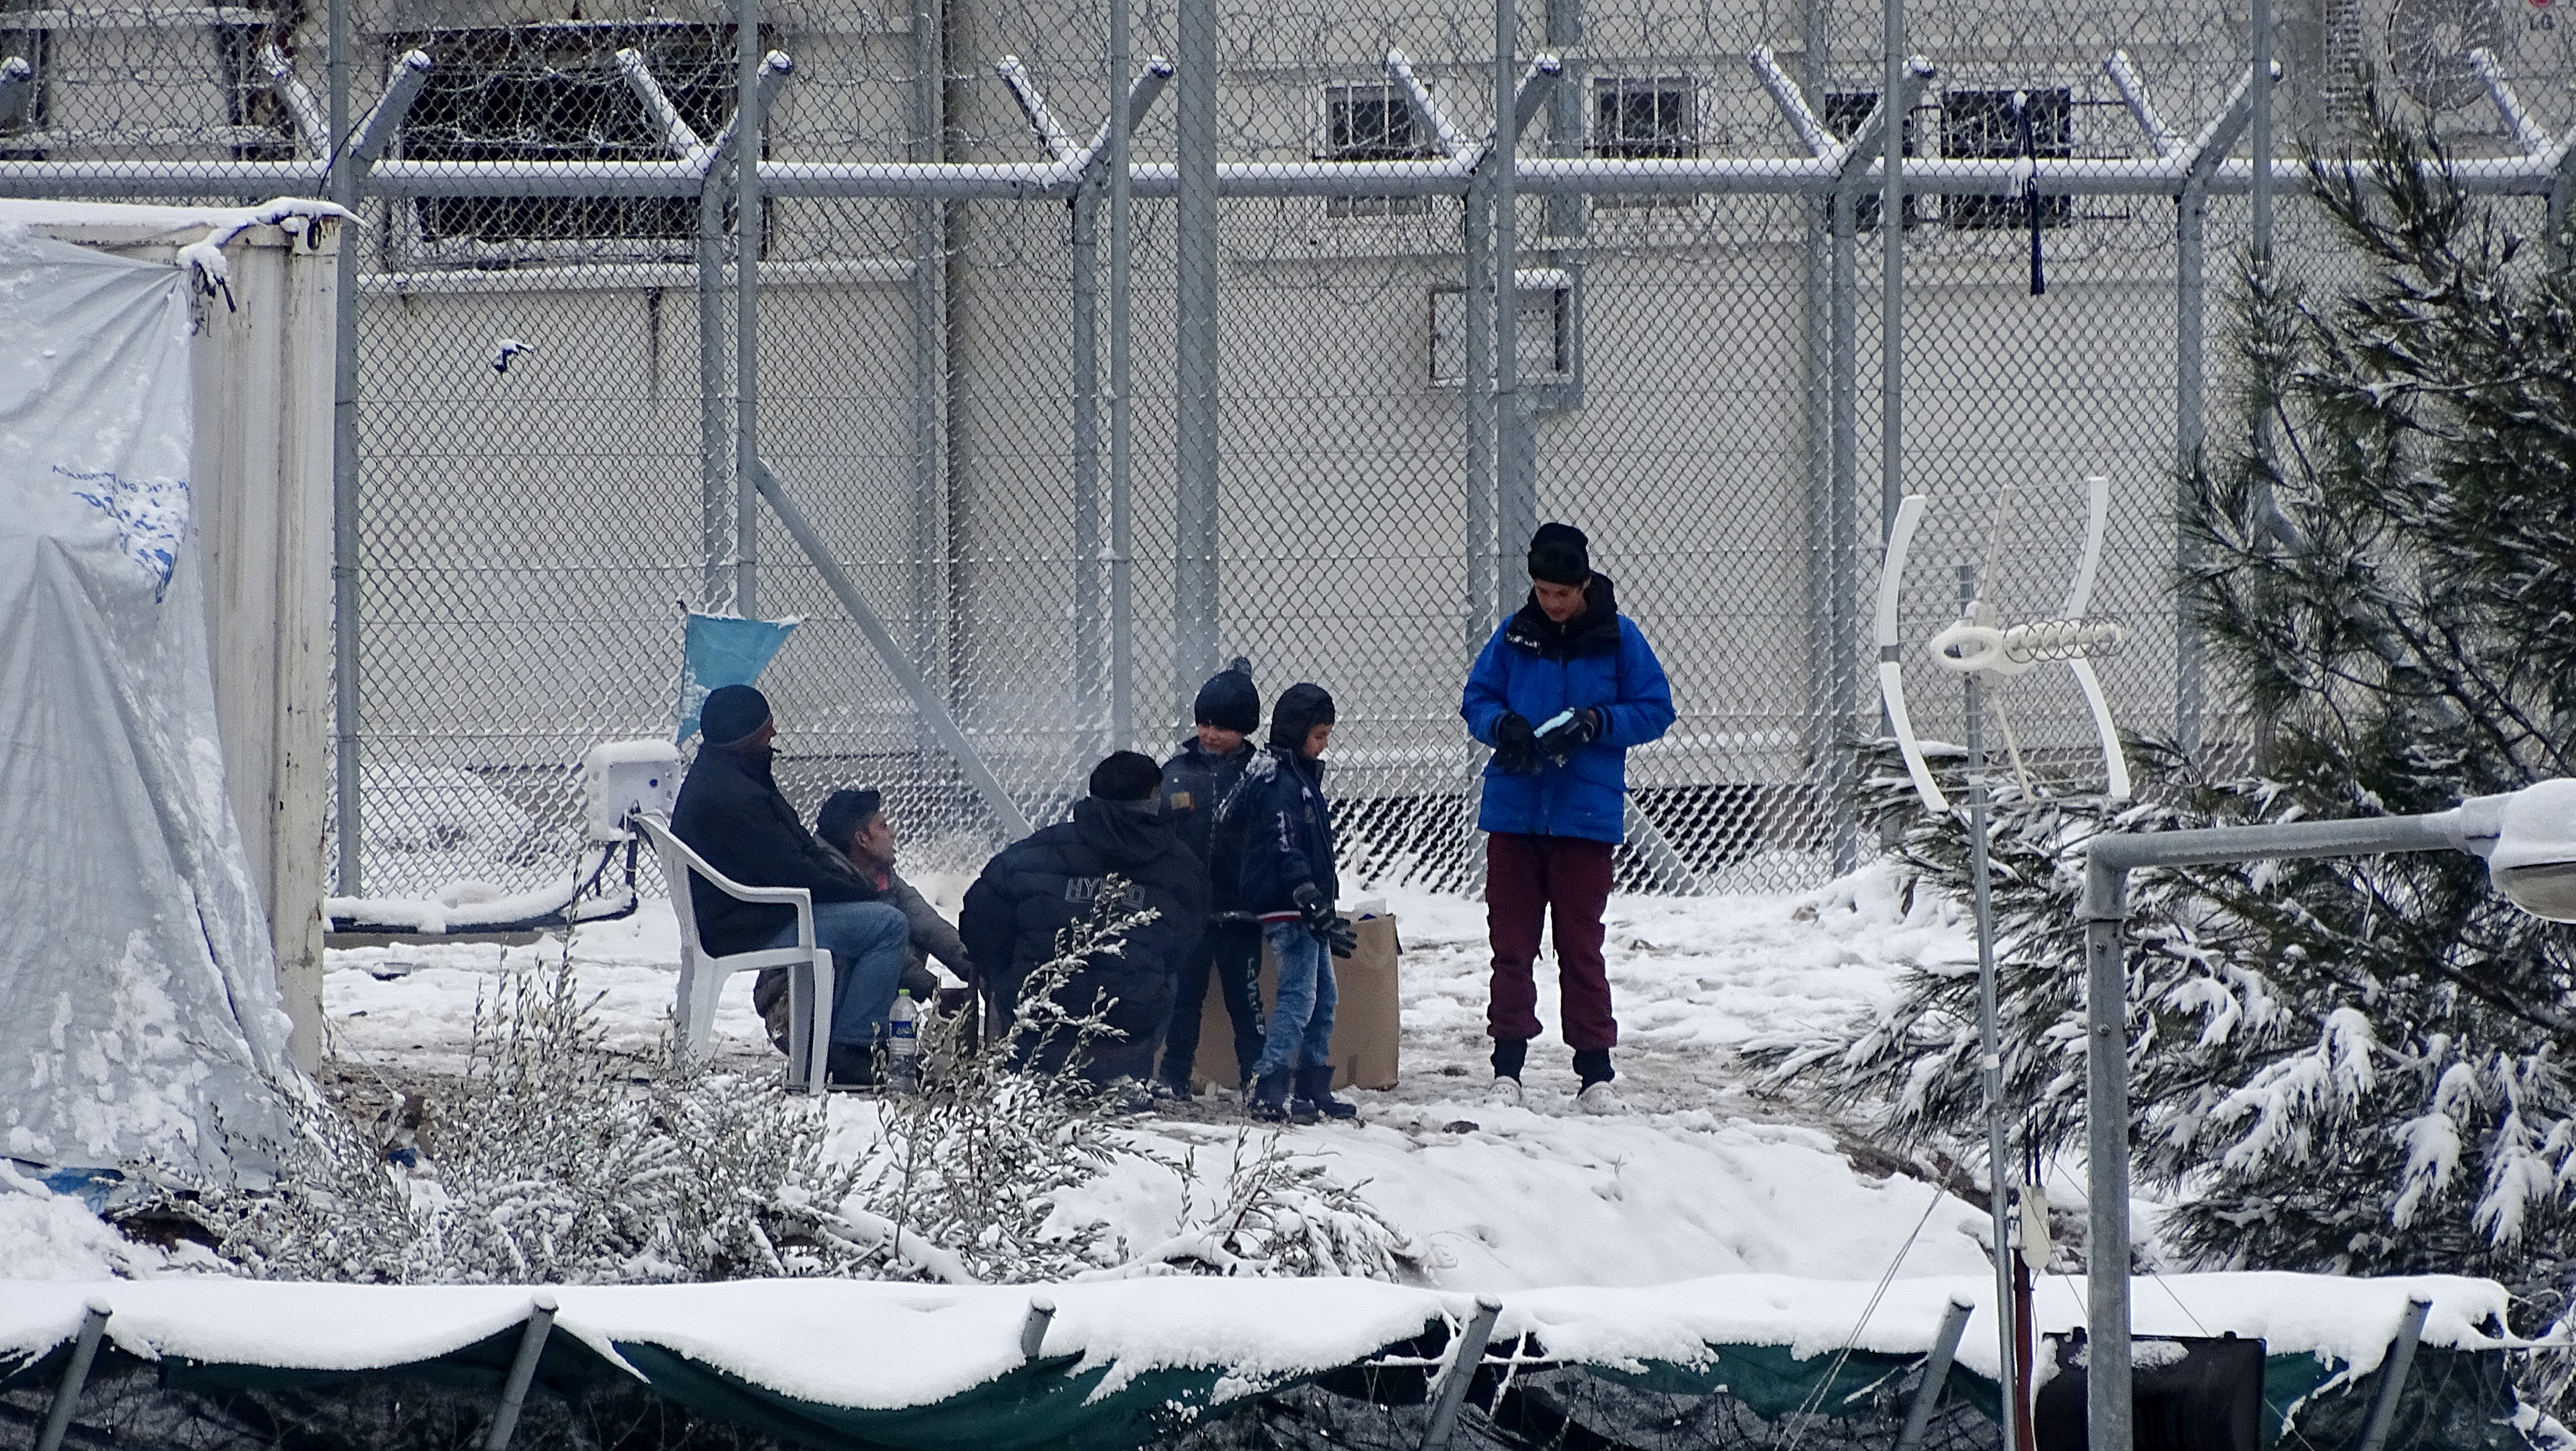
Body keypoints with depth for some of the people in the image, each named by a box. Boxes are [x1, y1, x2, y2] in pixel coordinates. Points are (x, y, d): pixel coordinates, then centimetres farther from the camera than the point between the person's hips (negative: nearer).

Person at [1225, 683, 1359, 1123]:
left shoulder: (1301, 774, 17)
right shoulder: (1277, 783, -15)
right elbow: (1286, 851, -22)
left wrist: (1323, 909, 26)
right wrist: (1317, 908, -27)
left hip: (1305, 907, 10)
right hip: (1285, 909, -10)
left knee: (1323, 996, 13)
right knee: (1298, 996, -14)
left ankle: (1314, 1090, 18)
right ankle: (1269, 1094, -17)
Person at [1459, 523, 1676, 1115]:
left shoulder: (1618, 638, -2)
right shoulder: (1515, 635, 4)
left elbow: (1655, 710, 1)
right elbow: (1476, 699, 10)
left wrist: (1596, 723, -15)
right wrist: (1503, 725, -12)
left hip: (1585, 815, -2)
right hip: (1514, 809, 2)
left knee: (1580, 945, 1)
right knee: (1511, 942, 5)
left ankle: (1596, 1071, 7)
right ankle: (1507, 1063, 12)